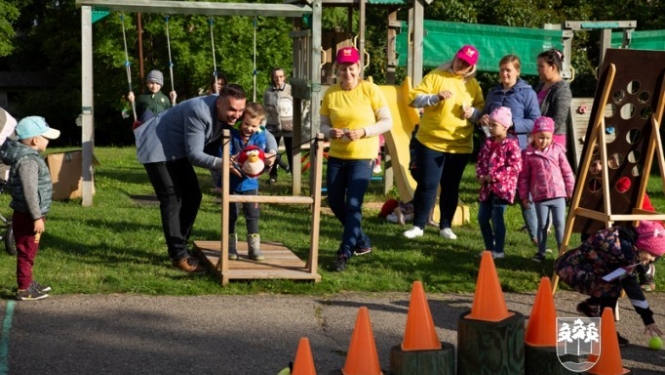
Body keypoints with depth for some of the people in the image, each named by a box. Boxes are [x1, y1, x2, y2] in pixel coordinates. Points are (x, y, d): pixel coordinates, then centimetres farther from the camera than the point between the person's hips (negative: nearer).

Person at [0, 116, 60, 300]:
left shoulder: (29, 156, 9)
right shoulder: (27, 161, -23)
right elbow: (29, 192, -26)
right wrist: (37, 217, -23)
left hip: (29, 215, 10)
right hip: (27, 216, -10)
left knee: (30, 251, 20)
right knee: (26, 252, -1)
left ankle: (28, 283, 32)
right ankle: (24, 290, 6)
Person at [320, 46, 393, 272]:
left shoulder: (370, 90, -8)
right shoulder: (330, 93, 0)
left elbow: (387, 122, -7)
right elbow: (323, 124, 7)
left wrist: (363, 131, -20)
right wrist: (330, 132, -16)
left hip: (363, 157, -5)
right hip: (336, 156, 5)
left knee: (352, 205, -12)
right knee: (335, 202, 10)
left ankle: (345, 253, -3)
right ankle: (362, 242, 30)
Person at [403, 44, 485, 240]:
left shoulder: (473, 85, 7)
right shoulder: (435, 76, -2)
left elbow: (482, 110, 10)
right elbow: (415, 98, -8)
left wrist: (473, 112, -12)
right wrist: (436, 97, -23)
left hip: (460, 146, 3)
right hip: (430, 143, -3)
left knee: (451, 187, 10)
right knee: (427, 185, -1)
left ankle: (445, 226, 21)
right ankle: (418, 226, 9)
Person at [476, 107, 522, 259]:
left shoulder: (511, 144, -13)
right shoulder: (488, 142, 11)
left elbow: (515, 167, -19)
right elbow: (480, 161, 17)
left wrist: (494, 177, -19)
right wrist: (480, 175, -3)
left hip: (502, 187, -8)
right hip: (487, 187, 8)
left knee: (496, 218, -6)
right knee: (482, 218, 10)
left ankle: (499, 250, 6)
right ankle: (489, 248, 22)